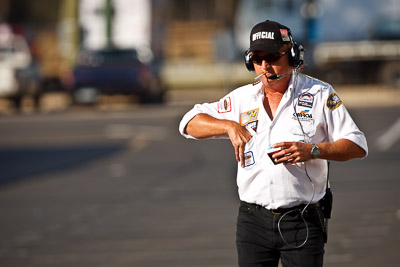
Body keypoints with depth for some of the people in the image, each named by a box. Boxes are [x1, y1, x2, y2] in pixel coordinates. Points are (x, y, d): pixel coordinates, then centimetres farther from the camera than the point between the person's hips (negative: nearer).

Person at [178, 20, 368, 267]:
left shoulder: (319, 94, 0)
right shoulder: (242, 98, 9)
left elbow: (358, 145, -2)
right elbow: (190, 123, 7)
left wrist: (313, 150, -18)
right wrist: (230, 126, -11)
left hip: (303, 224, -3)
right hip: (253, 221, 3)